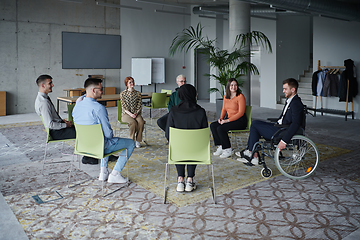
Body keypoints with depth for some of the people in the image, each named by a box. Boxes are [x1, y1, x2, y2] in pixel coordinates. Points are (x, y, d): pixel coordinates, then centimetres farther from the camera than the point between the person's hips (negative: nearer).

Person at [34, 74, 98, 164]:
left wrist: (61, 120, 8)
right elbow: (50, 124, -27)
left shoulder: (43, 97, 9)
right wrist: (66, 125, -15)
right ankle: (87, 158, 6)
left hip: (58, 125, 10)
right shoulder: (43, 102, -24)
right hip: (56, 133, -10)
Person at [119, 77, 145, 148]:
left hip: (136, 113, 2)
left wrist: (136, 113, -13)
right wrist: (130, 114, -18)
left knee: (141, 122, -30)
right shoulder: (123, 94, 0)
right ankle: (132, 140, -16)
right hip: (126, 114, -2)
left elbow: (140, 106, 4)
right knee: (133, 123, -33)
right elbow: (124, 107, -4)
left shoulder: (138, 93, 7)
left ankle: (138, 140, -14)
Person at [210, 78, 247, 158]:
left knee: (220, 128, -26)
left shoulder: (240, 96, -12)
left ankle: (228, 150, -13)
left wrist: (227, 120, -21)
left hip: (240, 121, -7)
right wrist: (221, 118, -3)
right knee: (213, 125, -12)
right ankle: (220, 146, -7)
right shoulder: (226, 96, 10)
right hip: (229, 119, 7)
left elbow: (241, 113, -17)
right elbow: (224, 109, 18)